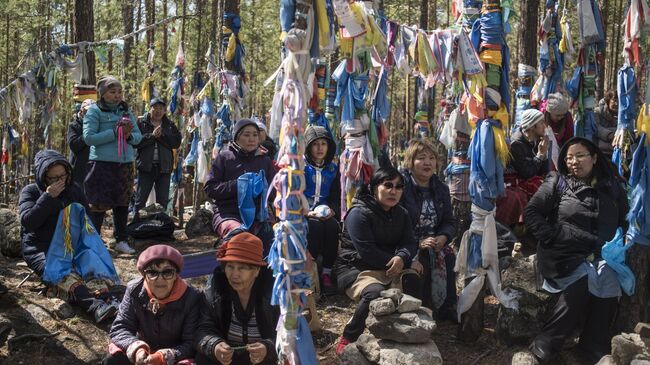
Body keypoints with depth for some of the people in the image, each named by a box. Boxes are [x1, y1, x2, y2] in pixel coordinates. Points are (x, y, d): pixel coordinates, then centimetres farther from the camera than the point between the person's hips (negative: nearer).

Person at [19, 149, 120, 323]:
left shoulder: (75, 190, 14)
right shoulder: (30, 192, 4)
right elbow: (28, 221, -12)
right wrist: (48, 197, -15)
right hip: (39, 250, -3)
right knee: (63, 275, -36)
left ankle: (108, 300, -58)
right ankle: (95, 306, -60)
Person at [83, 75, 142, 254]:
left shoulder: (126, 111, 13)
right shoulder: (95, 111, -3)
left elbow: (138, 136, 12)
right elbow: (89, 137, -13)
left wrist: (129, 135, -11)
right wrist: (115, 133, -17)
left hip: (126, 164, 5)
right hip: (103, 164, -5)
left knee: (123, 203, 11)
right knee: (99, 204, -3)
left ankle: (121, 240, 21)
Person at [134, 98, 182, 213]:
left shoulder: (170, 125, 11)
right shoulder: (141, 122, 3)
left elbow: (176, 142, -4)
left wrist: (161, 136, -13)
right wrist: (152, 135, -16)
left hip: (164, 166, 3)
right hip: (146, 166, -3)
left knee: (163, 200, 8)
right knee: (140, 199, 0)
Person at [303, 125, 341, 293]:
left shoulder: (333, 169, 16)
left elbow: (336, 197, 14)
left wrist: (331, 210, -8)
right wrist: (307, 212, -20)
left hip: (325, 214, 3)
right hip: (301, 214, -3)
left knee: (333, 226, -30)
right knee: (315, 226, -34)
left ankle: (327, 273, -24)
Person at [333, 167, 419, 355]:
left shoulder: (402, 214, 10)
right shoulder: (359, 213, -15)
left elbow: (409, 242, -1)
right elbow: (367, 252, -21)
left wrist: (401, 258, -25)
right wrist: (394, 261, -18)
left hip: (389, 268, 7)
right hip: (355, 268, -7)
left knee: (412, 279, -21)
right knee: (375, 292, -35)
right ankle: (347, 339, -14)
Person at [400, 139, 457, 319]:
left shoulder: (441, 188, 12)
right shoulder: (401, 185, -10)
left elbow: (450, 221, 12)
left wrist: (443, 238, -10)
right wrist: (417, 243, -24)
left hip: (434, 242, 5)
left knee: (449, 257, -20)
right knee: (421, 261, -31)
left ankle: (447, 306, -4)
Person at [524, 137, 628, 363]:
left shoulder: (611, 186, 15)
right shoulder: (557, 182, 6)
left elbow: (624, 221, 19)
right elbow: (531, 213, 2)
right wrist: (554, 237, -9)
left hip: (600, 256, 3)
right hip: (563, 255, -3)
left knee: (608, 285, -27)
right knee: (586, 280, -30)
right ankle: (546, 344, -19)